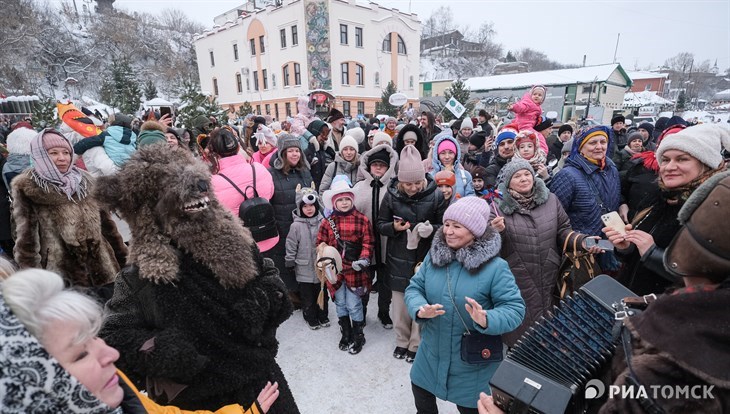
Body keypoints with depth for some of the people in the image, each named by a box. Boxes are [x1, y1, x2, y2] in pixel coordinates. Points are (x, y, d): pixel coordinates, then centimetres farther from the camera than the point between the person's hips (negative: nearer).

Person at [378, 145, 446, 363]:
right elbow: (381, 224, 3)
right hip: (399, 259, 2)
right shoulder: (392, 195, -6)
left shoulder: (435, 196, -10)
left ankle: (416, 344, 32)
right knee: (400, 302, 13)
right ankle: (402, 340, 37)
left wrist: (431, 229, -22)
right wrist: (393, 227, -18)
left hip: (425, 258, -1)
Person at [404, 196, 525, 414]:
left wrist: (487, 320, -38)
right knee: (421, 395, 26)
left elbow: (515, 309, -19)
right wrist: (420, 309, -23)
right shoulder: (433, 256, -7)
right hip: (432, 351, 4)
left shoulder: (495, 267, -20)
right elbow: (414, 288, -3)